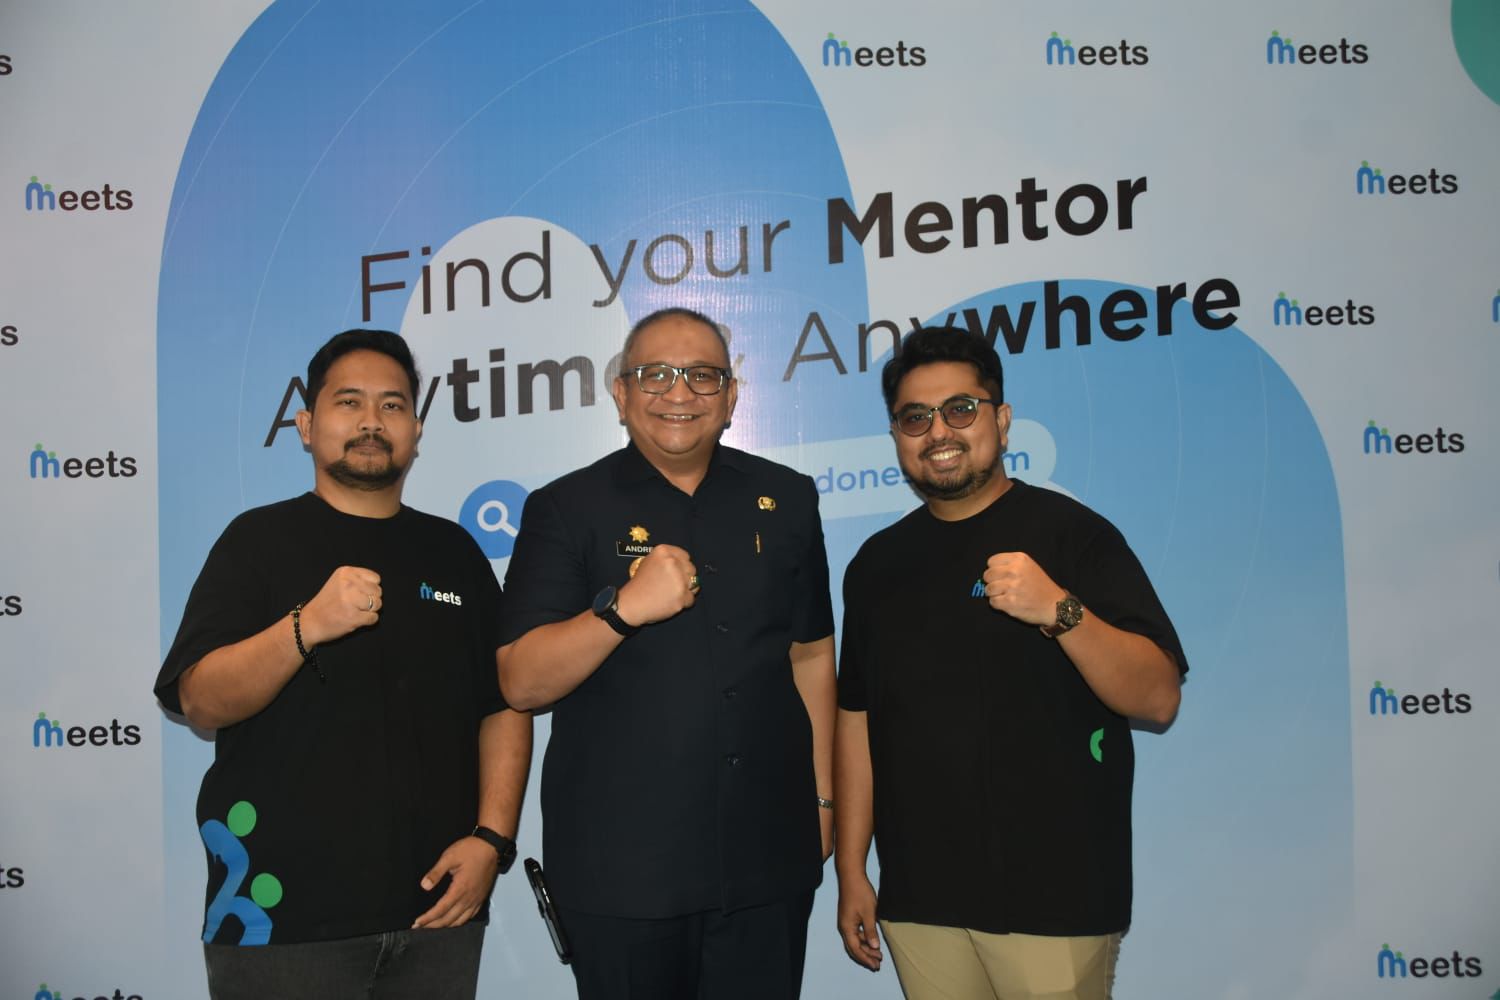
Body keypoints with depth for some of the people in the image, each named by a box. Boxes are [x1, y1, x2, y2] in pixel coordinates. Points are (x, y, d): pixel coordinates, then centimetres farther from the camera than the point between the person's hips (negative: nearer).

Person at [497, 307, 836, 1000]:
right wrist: (623, 607, -24)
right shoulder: (566, 508, -3)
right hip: (620, 866, -2)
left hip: (768, 858, 3)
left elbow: (810, 655, 11)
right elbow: (520, 682, -9)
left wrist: (822, 796, 11)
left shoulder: (786, 499, 6)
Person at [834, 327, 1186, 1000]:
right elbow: (856, 718, 10)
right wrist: (851, 872, 8)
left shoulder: (1069, 533, -6)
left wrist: (1059, 610, -27)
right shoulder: (877, 562, 8)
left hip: (1054, 895, -4)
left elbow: (1158, 699, -11)